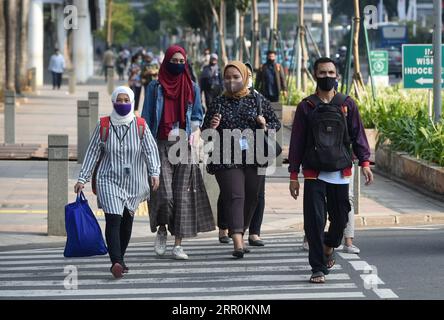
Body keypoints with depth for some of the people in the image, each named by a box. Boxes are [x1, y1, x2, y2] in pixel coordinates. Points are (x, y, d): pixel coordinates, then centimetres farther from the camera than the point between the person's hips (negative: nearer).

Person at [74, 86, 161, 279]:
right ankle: (116, 263, -29)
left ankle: (119, 259, 28)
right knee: (113, 221, -17)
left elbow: (151, 150, -9)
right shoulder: (103, 126, 1)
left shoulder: (140, 126, 1)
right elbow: (92, 153, 4)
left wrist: (154, 173, -25)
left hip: (133, 183, 2)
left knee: (127, 222, 11)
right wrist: (82, 179, 0)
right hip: (109, 181, -2)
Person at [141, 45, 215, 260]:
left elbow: (197, 116, 14)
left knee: (183, 194, -3)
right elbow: (147, 118, 6)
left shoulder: (192, 88, 10)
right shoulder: (155, 87, 5)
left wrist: (195, 133, -7)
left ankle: (178, 244, 1)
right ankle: (161, 230, 16)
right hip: (162, 145, -2)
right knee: (164, 193, -13)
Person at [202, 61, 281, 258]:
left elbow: (276, 122, 14)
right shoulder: (218, 104, 6)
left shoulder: (257, 101, 7)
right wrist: (211, 127, -14)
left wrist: (266, 127, -8)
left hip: (254, 158, 2)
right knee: (234, 197, -13)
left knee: (251, 198, 8)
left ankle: (240, 234, 27)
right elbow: (204, 133, 9)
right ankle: (237, 242, -22)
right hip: (227, 159, -2)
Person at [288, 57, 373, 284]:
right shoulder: (306, 107, 2)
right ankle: (318, 268, 1)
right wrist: (293, 175, 1)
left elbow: (358, 135, 6)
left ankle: (328, 247, 38)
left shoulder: (347, 105, 5)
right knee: (314, 221, -6)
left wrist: (364, 162, -6)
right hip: (314, 174, -1)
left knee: (340, 218, 8)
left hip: (341, 173, 2)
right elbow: (297, 142, 4)